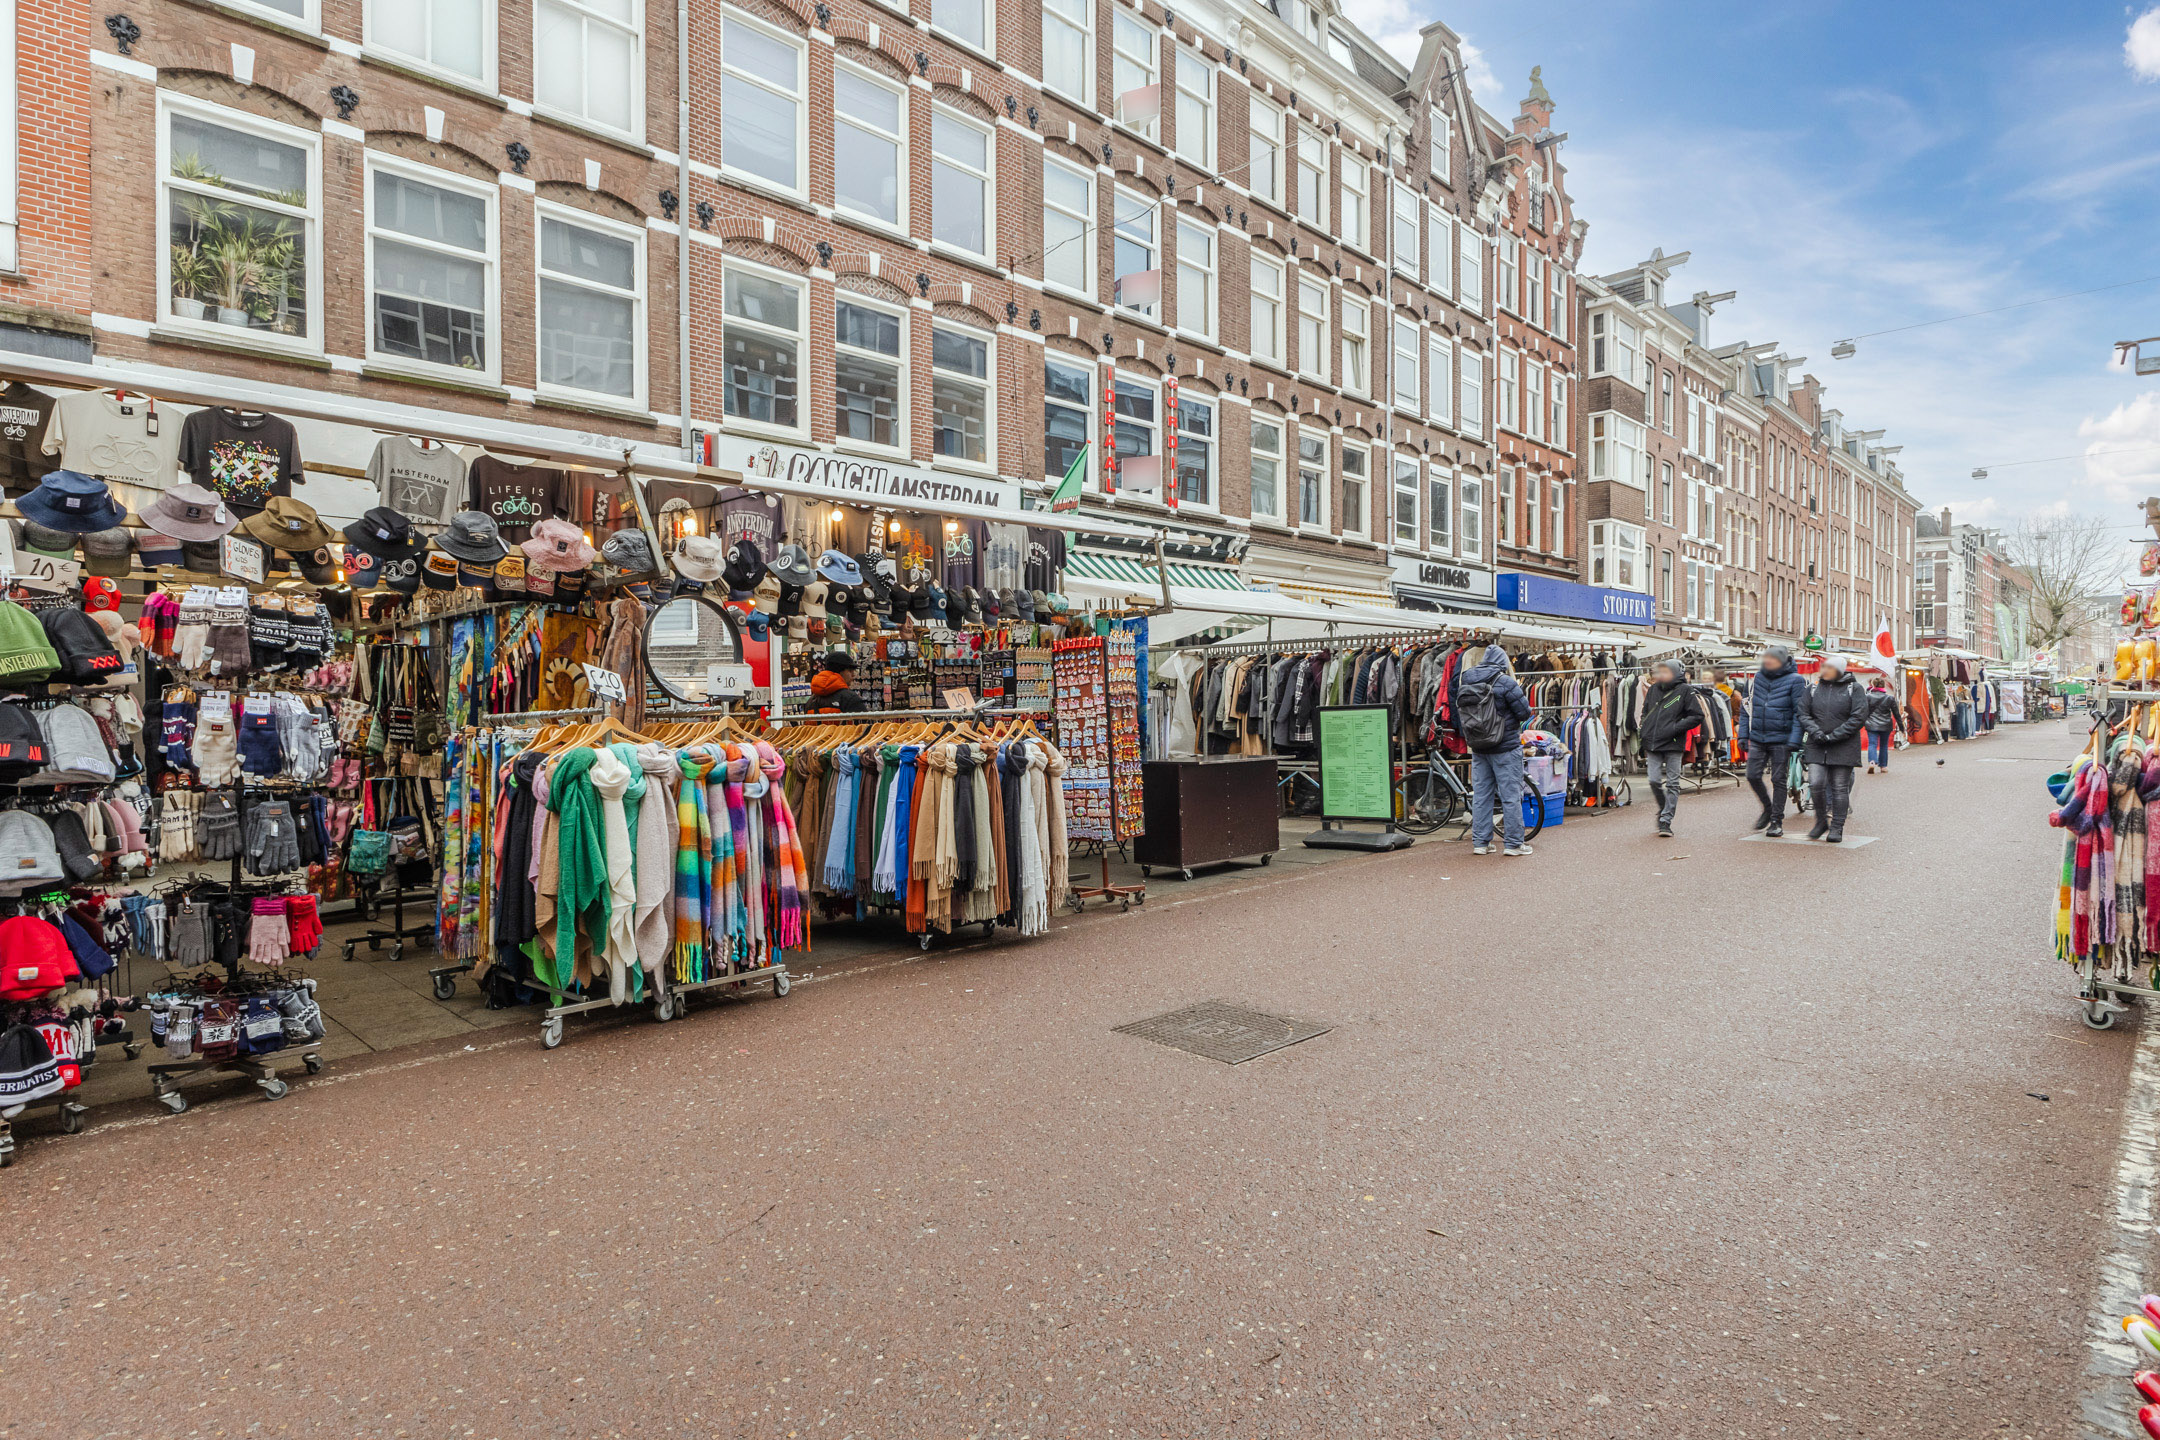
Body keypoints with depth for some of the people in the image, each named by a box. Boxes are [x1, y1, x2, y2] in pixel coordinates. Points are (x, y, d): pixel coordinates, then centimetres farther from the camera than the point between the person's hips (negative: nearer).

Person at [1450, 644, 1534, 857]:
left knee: (1480, 795, 10)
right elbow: (1524, 712, -10)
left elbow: (1458, 711, 13)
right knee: (1511, 796, 2)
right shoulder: (1505, 682, -13)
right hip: (1505, 748, -5)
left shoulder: (1465, 682, 5)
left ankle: (1480, 843, 13)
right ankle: (1513, 843, 6)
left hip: (1478, 749, 6)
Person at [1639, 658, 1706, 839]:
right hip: (1653, 744, 4)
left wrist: (1675, 728, -13)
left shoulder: (1685, 690, -3)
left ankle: (1666, 820, 2)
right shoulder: (1654, 689, 10)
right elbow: (1645, 712, 22)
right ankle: (1663, 810, 25)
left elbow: (1697, 716, -4)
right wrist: (1645, 734, 12)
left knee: (1672, 783, -1)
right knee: (1654, 780, 1)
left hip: (1674, 744, -4)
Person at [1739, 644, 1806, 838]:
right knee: (1753, 776, 1)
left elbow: (1799, 713, -7)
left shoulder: (1794, 680, -5)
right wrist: (1743, 735, 9)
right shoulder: (1757, 677, 8)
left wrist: (1794, 741, -14)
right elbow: (1746, 707, 14)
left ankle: (1777, 821, 11)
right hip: (1757, 739, 4)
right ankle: (1768, 808, 26)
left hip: (1780, 740, -4)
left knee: (1778, 780, 2)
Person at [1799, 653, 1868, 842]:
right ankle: (1821, 822, 12)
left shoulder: (1854, 689, -1)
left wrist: (1833, 736, -14)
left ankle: (1837, 828, 10)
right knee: (1816, 784, -8)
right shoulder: (1813, 689, 8)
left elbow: (1858, 717, -8)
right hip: (1817, 747, 2)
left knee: (1840, 787, 2)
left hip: (1844, 747, -2)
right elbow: (1803, 714, 5)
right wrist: (1816, 732, -13)